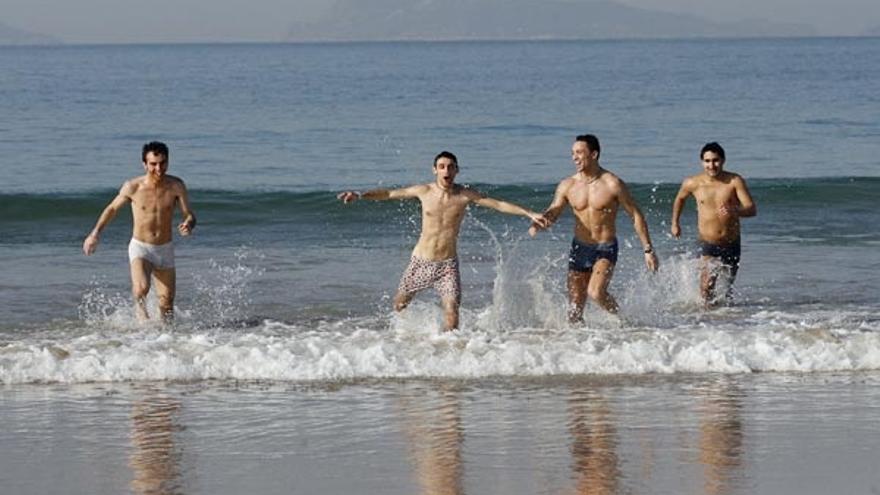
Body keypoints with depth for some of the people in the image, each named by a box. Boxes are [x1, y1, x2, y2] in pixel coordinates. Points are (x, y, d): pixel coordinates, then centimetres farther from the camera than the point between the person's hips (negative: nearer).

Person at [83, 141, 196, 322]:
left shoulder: (176, 186, -9)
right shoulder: (133, 187, -12)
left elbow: (189, 215, -4)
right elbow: (112, 208, 5)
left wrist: (188, 224, -29)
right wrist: (95, 233, 4)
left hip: (165, 250, 2)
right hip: (140, 248, -2)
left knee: (167, 305, 5)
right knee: (142, 288, -28)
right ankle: (140, 307, 5)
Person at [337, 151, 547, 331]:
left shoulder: (465, 195, -6)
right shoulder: (424, 191, -5)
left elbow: (500, 205, -3)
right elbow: (389, 193, 3)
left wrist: (528, 213, -9)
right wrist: (359, 195, -7)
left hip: (448, 263, -1)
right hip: (421, 260, 1)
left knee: (451, 311, -15)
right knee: (399, 305, 11)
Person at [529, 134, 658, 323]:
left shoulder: (612, 184, -10)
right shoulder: (568, 185, 1)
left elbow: (636, 215, -4)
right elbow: (553, 212, 3)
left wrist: (648, 250, -6)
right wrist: (538, 224, -22)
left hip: (605, 249, -4)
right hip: (579, 249, 4)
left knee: (596, 292, -25)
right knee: (575, 307, 3)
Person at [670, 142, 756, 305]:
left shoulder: (734, 181, -11)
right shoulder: (693, 184, -7)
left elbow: (752, 209, -17)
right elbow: (680, 198, 17)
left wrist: (734, 210, -37)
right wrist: (674, 223, 20)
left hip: (731, 244, 1)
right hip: (708, 244, -1)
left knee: (729, 285, 20)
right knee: (706, 289, -17)